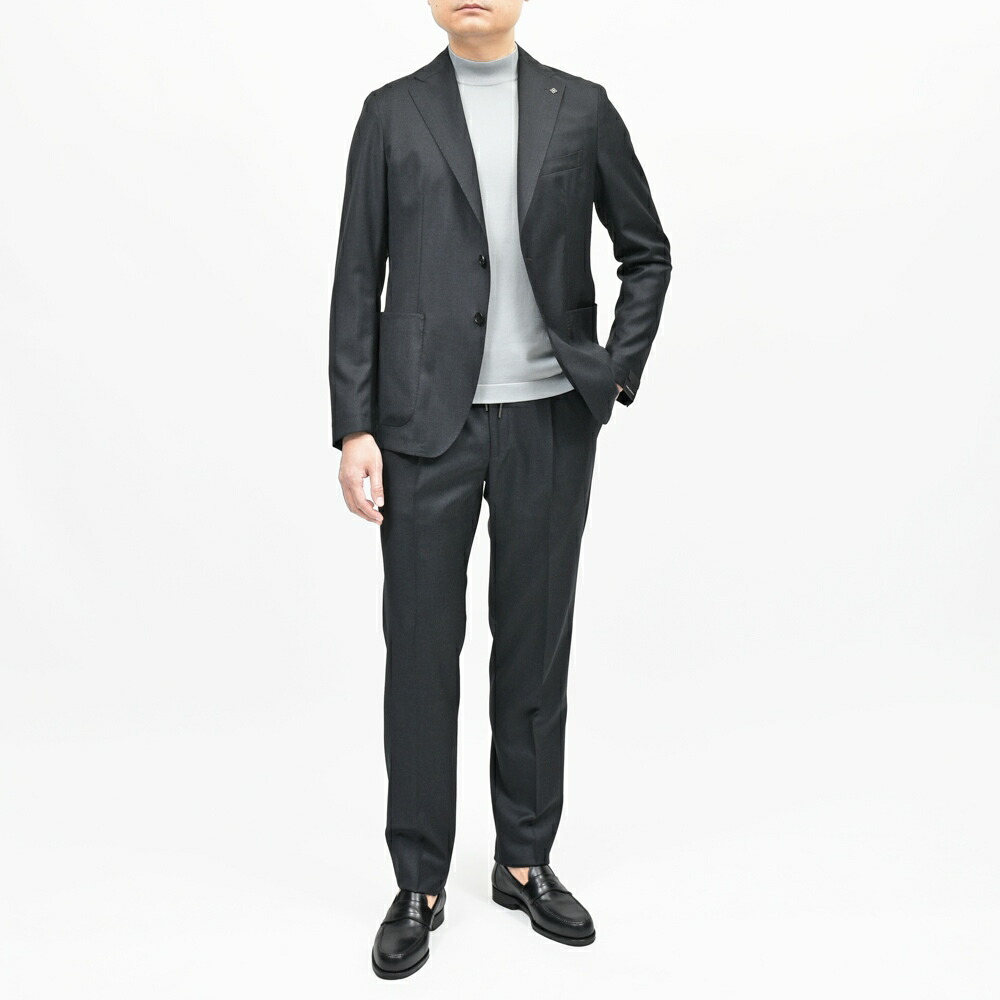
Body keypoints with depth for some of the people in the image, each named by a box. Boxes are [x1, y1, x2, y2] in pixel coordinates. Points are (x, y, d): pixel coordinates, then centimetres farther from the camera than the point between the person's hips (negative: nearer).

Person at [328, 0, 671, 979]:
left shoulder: (581, 109, 8)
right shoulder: (391, 113, 6)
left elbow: (646, 252, 15)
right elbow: (356, 281, 3)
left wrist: (617, 374, 4)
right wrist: (355, 429, -4)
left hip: (549, 422, 1)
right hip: (426, 423, -1)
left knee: (535, 646, 9)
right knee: (421, 650, 4)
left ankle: (526, 862, 26)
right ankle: (419, 884, 18)